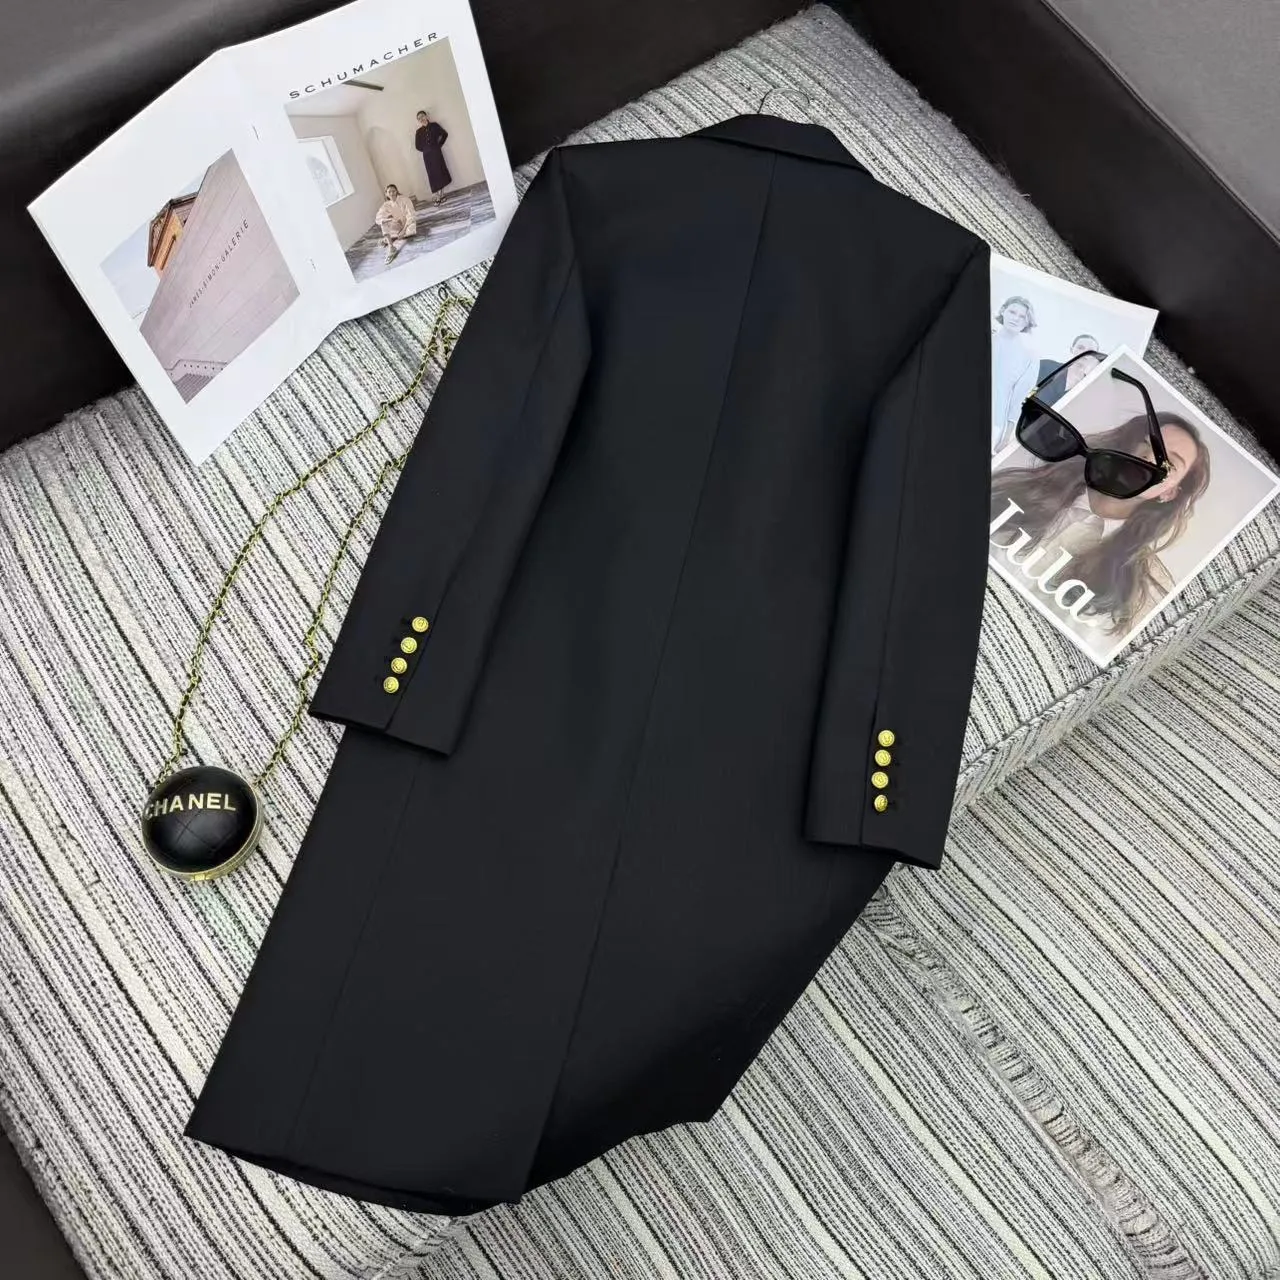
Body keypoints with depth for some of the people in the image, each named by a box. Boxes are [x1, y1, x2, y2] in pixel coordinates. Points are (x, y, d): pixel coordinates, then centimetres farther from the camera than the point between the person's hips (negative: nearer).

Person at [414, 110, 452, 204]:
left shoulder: (434, 125, 4)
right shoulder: (419, 132, 7)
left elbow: (445, 134, 3)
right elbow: (417, 146, 8)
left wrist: (439, 145, 1)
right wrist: (426, 150, 0)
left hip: (436, 152, -1)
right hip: (427, 155, 1)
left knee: (440, 171, 1)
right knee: (432, 175, -2)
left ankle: (442, 194, 11)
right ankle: (437, 197, -2)